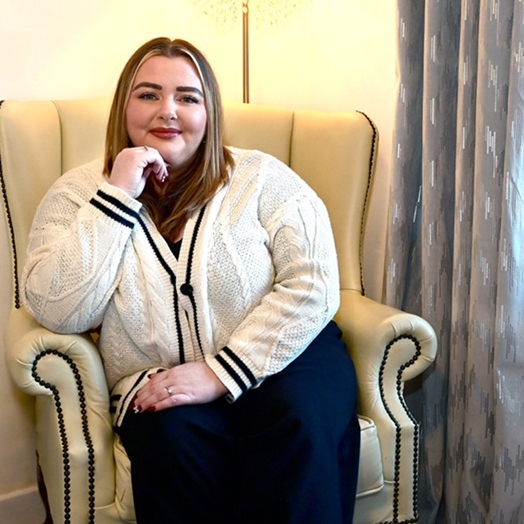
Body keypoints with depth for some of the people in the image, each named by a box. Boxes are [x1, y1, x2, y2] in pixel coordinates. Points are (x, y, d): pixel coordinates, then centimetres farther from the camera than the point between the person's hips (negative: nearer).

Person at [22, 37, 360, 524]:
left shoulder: (262, 178, -1)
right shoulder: (77, 192, 3)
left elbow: (313, 287, -9)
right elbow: (58, 313, -10)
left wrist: (220, 374, -18)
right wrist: (117, 196, -14)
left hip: (282, 361, 0)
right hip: (158, 386, 1)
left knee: (298, 426, -30)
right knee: (172, 436, -31)